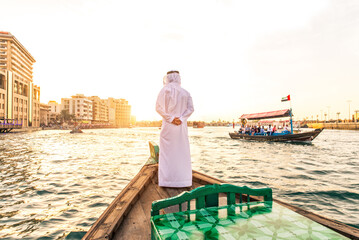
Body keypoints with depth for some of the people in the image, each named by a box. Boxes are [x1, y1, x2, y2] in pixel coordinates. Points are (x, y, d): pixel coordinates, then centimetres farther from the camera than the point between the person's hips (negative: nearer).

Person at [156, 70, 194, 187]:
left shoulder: (164, 91, 0)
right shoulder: (185, 93, 8)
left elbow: (158, 107, -8)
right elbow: (190, 108, 0)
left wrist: (170, 118, -10)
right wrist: (181, 119, -7)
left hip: (168, 126, -2)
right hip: (182, 126, 3)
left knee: (167, 152, 4)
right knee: (182, 152, 8)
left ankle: (167, 180, 7)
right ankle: (182, 180, 12)